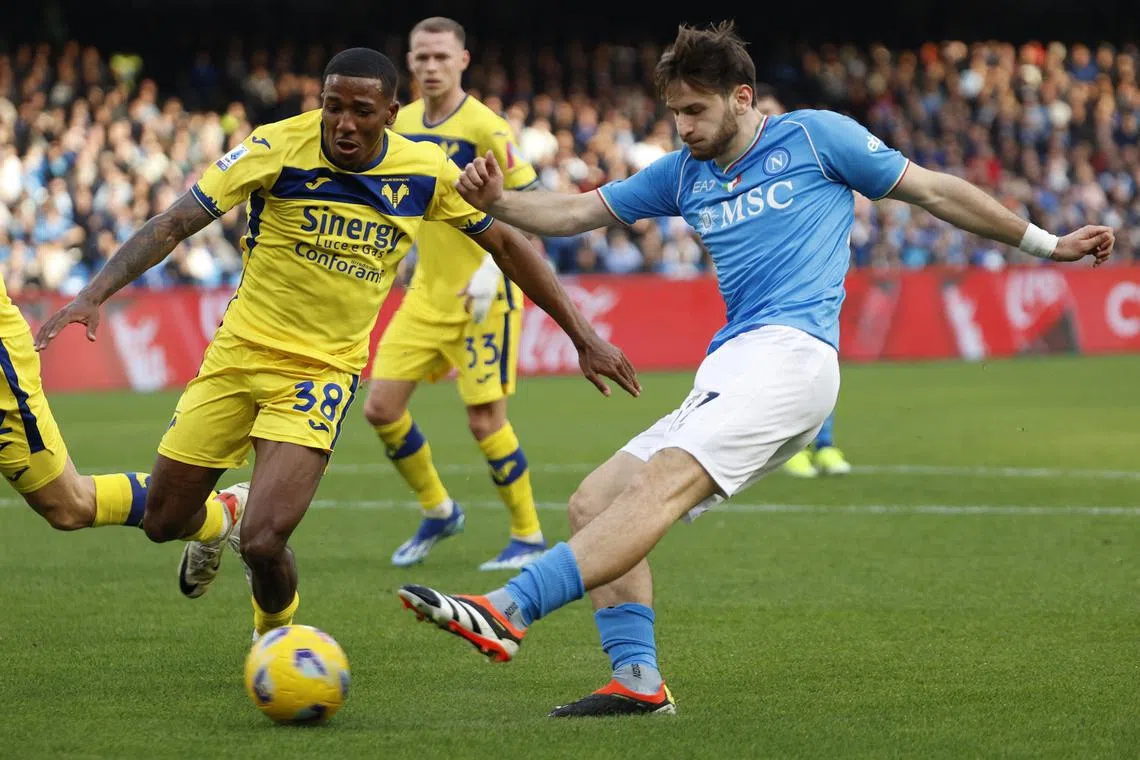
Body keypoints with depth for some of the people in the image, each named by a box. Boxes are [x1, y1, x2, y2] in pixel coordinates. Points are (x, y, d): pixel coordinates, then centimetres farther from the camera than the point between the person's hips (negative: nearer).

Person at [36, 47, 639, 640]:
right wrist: (95, 294, -25)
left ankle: (275, 633, 16)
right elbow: (174, 224, -14)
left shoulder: (426, 173, -7)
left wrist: (583, 335, 7)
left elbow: (505, 243, 7)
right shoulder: (277, 148, -14)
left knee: (263, 541, -19)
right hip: (239, 351, 1)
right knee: (161, 522, 8)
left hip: (324, 370, -1)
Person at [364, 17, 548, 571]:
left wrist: (494, 262, -23)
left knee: (485, 421, -7)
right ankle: (438, 512, 21)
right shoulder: (402, 125, 6)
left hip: (484, 296, -7)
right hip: (427, 294, 7)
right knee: (381, 407, 1)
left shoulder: (484, 129, -15)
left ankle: (529, 536, 10)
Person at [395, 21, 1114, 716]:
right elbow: (576, 211, 23)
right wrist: (496, 202, 3)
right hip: (727, 373, 9)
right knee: (594, 504, -2)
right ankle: (637, 677, -10)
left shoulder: (815, 136, 6)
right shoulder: (684, 173, 22)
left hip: (789, 352, -8)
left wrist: (1047, 243, 15)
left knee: (666, 479, -27)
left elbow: (934, 190, 12)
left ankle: (509, 610, -44)